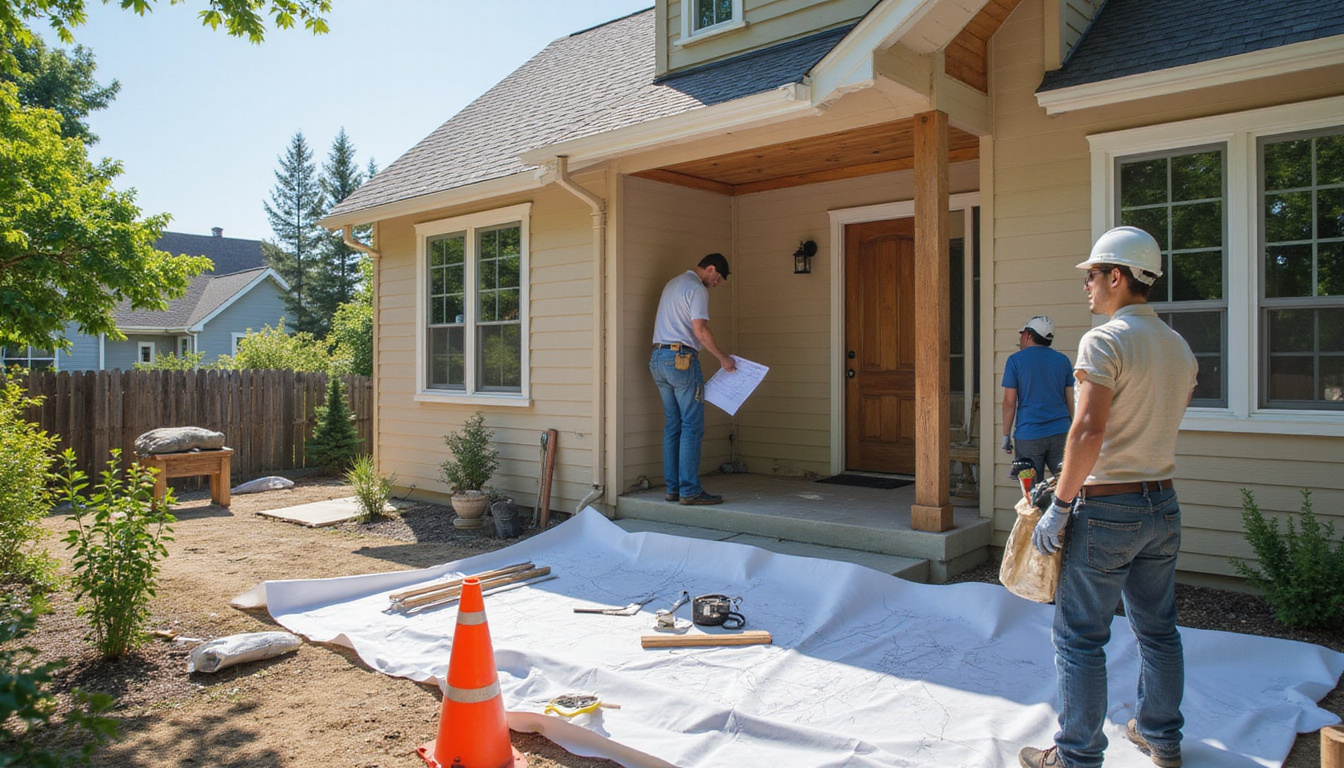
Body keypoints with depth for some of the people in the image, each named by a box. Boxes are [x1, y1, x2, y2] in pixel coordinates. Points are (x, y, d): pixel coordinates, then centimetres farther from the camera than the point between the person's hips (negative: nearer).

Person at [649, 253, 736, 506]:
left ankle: (672, 487, 11)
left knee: (673, 425, 10)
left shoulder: (672, 283, 21)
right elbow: (700, 329, -17)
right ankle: (689, 490, -7)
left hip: (658, 358, 9)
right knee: (692, 426, -6)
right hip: (681, 359, -9)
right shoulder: (697, 289, -8)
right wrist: (722, 358, -8)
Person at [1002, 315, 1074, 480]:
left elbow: (1009, 402, -5)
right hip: (1060, 433, 3)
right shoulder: (1063, 360, 8)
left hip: (1029, 435, -3)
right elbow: (1071, 401, 9)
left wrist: (1006, 435, 2)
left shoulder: (1016, 360, -2)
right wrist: (1072, 432, 19)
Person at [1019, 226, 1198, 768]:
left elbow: (1089, 431, -24)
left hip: (1107, 510, -8)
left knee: (1080, 637, 2)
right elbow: (1157, 424, 16)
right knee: (1157, 630, 19)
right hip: (1163, 505, 8)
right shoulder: (1179, 347, 10)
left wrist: (1059, 507, -17)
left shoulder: (1105, 340, -15)